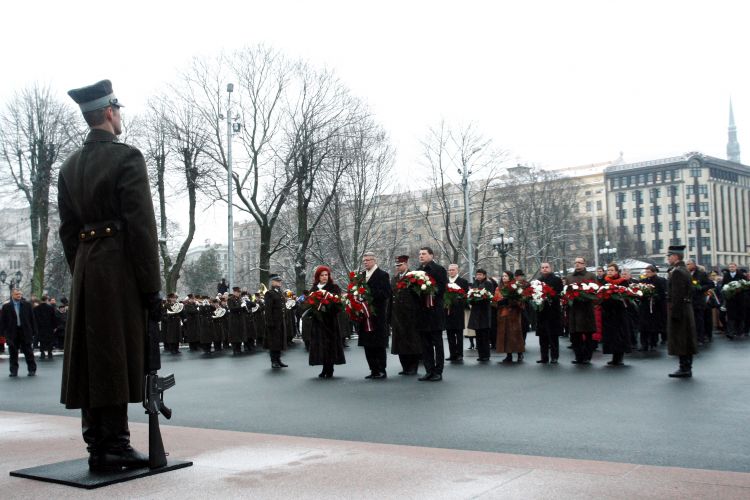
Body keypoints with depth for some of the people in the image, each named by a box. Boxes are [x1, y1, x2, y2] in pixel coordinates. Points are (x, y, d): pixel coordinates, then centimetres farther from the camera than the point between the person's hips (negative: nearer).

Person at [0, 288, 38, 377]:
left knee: (28, 352, 4)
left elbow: (32, 318, 5)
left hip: (25, 332, 0)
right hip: (12, 333, 0)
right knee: (13, 353, 6)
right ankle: (14, 371, 14)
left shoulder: (27, 305, 4)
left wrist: (34, 331, 1)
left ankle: (32, 370, 11)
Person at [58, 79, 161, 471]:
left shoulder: (69, 166, 13)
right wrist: (152, 287, -12)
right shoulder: (127, 157, -9)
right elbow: (142, 226, -14)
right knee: (118, 355, -3)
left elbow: (67, 229, 14)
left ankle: (97, 445, 16)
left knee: (90, 356, 9)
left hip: (85, 268, 7)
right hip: (121, 267, -7)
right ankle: (114, 446, 1)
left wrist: (80, 273, 18)